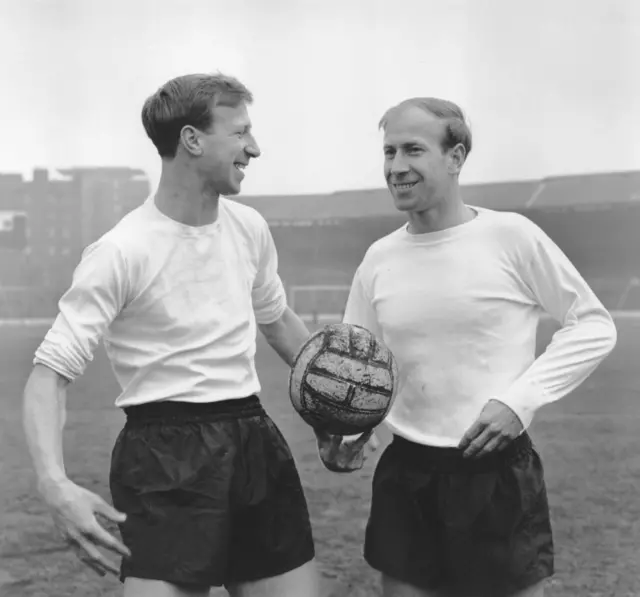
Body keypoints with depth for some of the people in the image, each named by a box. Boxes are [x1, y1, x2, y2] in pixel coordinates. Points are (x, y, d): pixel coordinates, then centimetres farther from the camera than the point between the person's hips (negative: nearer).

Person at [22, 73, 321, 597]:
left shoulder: (249, 227, 6)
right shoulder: (122, 252, -14)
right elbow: (50, 372, -16)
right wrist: (55, 483, -30)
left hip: (256, 442, 6)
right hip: (165, 456, -6)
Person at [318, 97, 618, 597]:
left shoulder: (511, 236, -10)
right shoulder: (378, 259, 3)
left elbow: (594, 326, -4)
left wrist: (520, 400, -13)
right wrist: (342, 433, -7)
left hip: (499, 474, -4)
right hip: (405, 475, 4)